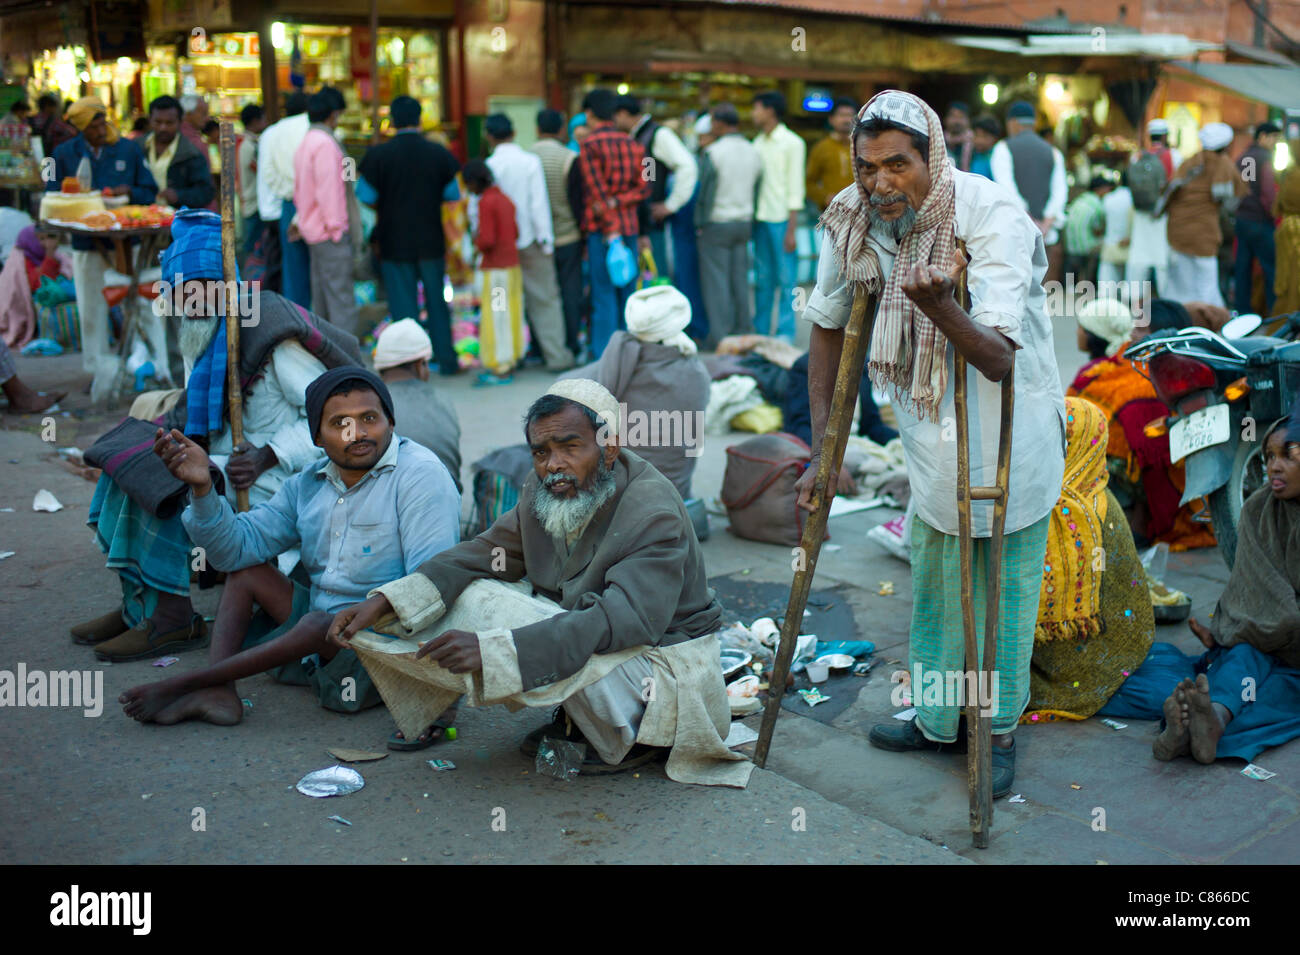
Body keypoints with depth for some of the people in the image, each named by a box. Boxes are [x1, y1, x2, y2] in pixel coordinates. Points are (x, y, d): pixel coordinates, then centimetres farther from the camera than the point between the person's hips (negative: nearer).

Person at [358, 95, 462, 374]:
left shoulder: (378, 155, -9)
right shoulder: (439, 152, -3)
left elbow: (366, 197, -5)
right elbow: (453, 193, 5)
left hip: (395, 242, -2)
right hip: (431, 241, 2)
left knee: (403, 303, 4)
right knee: (436, 301, 14)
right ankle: (446, 359, 20)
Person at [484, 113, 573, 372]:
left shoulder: (489, 166, -6)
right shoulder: (531, 161, -7)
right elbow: (539, 204, -8)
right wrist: (546, 240, -2)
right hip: (531, 241, -1)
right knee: (545, 300, 5)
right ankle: (556, 356, 4)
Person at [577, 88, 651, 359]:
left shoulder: (590, 145, -6)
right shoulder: (633, 145, 12)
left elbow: (597, 191, -13)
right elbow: (643, 187, 3)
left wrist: (610, 230, -15)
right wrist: (617, 202, -7)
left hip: (600, 227, -5)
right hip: (630, 225, 5)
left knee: (604, 296, -3)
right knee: (628, 291, 11)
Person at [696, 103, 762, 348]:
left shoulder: (712, 153, -13)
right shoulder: (753, 153, 7)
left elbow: (705, 192, -12)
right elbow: (756, 190, 10)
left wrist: (701, 222, -1)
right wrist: (749, 222, 15)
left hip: (717, 224, -6)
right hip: (744, 222, 6)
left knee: (716, 281, -1)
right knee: (740, 279, 12)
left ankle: (720, 339, -1)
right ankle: (743, 332, 15)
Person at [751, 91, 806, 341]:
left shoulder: (792, 143, -4)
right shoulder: (758, 142, 15)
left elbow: (796, 188, -7)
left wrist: (791, 229, -12)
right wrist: (750, 219, 9)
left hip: (781, 219, -6)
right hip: (760, 217, 6)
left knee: (786, 280, -2)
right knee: (762, 279, 9)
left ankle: (785, 333, 3)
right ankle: (760, 330, 16)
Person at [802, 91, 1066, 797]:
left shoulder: (992, 214, -25)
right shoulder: (850, 222, -10)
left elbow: (997, 358, -30)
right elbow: (827, 326, 4)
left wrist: (938, 303, -50)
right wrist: (822, 450, 3)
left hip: (1011, 437, -4)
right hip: (932, 440, 5)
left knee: (1005, 590, 6)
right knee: (933, 589, 15)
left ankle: (999, 730, 27)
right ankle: (934, 719, 35)